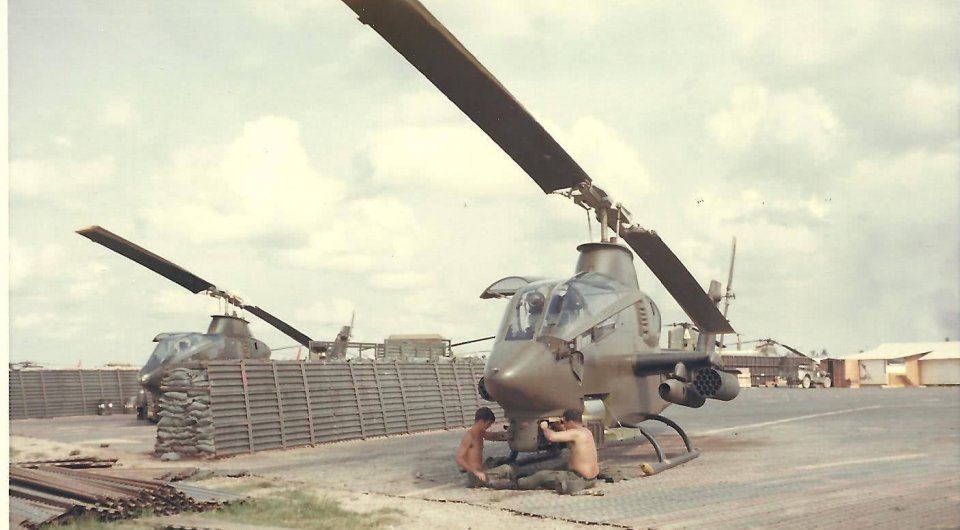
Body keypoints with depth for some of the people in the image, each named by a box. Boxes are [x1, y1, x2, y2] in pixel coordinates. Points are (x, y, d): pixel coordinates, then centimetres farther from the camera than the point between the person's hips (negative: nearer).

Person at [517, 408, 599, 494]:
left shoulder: (576, 433, -20)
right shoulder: (586, 431, 7)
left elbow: (551, 436, -27)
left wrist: (545, 428, -6)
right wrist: (563, 428, 13)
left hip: (580, 480, -8)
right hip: (592, 479, 9)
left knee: (541, 475, 6)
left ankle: (517, 483, 22)